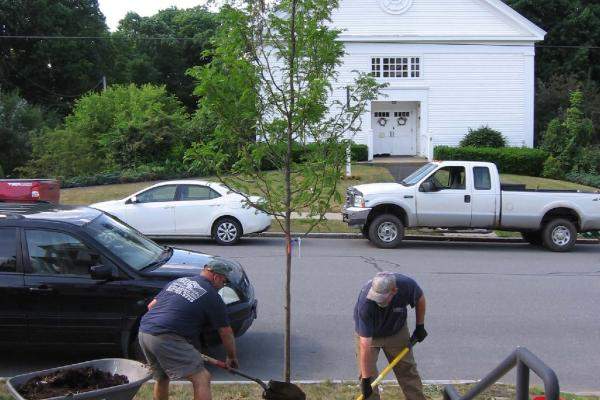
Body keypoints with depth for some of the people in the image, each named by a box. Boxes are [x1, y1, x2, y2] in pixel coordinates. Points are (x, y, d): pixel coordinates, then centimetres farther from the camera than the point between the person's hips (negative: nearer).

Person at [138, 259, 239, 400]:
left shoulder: (178, 281, 21)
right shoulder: (212, 297, 2)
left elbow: (151, 306, 24)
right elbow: (226, 333, 8)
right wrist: (232, 358, 22)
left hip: (143, 332, 8)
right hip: (166, 338, -8)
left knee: (161, 378, 27)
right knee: (201, 379, -7)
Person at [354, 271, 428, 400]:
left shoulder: (407, 285, -33)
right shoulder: (365, 302, -41)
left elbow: (420, 299, -6)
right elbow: (365, 345, -38)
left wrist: (420, 326, 0)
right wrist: (365, 379, -35)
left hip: (397, 331, 3)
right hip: (368, 333, -2)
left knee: (408, 370, 8)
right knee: (368, 375, -7)